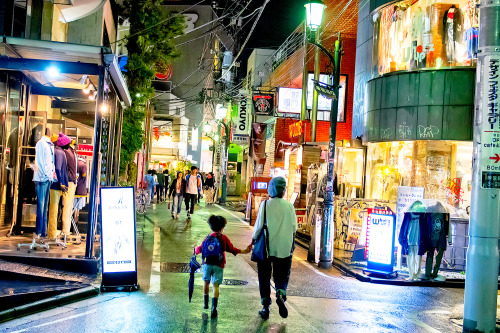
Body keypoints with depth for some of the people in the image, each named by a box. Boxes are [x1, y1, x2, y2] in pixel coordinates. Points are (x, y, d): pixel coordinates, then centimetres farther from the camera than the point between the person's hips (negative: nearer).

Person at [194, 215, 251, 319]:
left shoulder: (207, 238, 7)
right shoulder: (224, 238, -2)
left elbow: (200, 249, 16)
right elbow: (231, 249, -1)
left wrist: (195, 249, 39)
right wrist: (244, 251, 8)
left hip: (207, 264, 3)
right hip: (218, 265, -3)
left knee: (206, 282, 21)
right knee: (216, 285, -4)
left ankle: (206, 303, 30)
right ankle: (214, 307, -15)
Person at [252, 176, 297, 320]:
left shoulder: (265, 205, -8)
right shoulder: (289, 206, -3)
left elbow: (259, 225, -7)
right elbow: (294, 227, 1)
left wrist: (254, 238, 9)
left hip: (266, 247, -1)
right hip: (284, 247, 1)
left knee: (264, 277, 11)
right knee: (282, 276, 13)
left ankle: (266, 308, 10)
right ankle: (281, 294, -17)